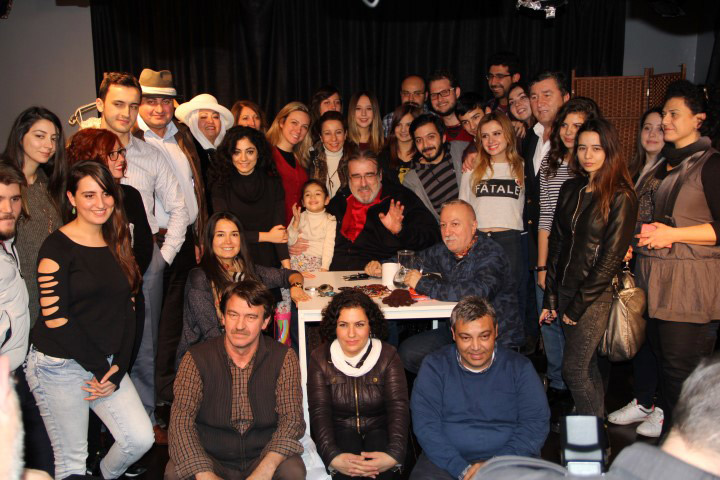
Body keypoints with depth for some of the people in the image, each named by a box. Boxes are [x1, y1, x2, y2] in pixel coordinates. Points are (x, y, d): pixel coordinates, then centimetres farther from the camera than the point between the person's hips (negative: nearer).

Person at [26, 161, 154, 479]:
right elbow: (54, 317, -15)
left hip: (109, 365, 5)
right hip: (60, 366, -5)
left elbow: (126, 312, 8)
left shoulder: (117, 245, 9)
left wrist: (118, 369, -3)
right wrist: (100, 369, -12)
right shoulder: (57, 246, -9)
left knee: (141, 438, -2)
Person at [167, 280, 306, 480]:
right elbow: (181, 418, -13)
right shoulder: (196, 358, -5)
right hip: (210, 458, 0)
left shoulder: (283, 358, -4)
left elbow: (292, 418, -11)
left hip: (263, 458, 0)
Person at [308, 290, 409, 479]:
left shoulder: (387, 355, -4)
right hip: (340, 430, -1)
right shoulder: (320, 358, -4)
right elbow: (319, 412, -11)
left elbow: (398, 408, -12)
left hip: (379, 429, 1)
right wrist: (332, 457, -29)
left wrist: (395, 455, -30)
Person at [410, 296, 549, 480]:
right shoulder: (434, 366, 3)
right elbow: (425, 425, -4)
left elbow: (537, 422, 0)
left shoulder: (520, 367, 6)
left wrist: (496, 464, -12)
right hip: (446, 460, 1)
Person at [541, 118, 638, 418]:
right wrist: (550, 298, 6)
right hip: (565, 290, 6)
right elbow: (556, 243, 9)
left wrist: (578, 304, -12)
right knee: (587, 366, 14)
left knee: (573, 369, -4)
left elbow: (612, 256, -12)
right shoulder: (570, 189, 9)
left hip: (596, 295, -6)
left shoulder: (621, 196, -9)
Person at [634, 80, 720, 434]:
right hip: (655, 278, 8)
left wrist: (673, 234, -17)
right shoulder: (662, 166, 19)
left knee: (682, 368, -6)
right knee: (661, 358, 12)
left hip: (690, 283, -8)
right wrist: (638, 235, 11)